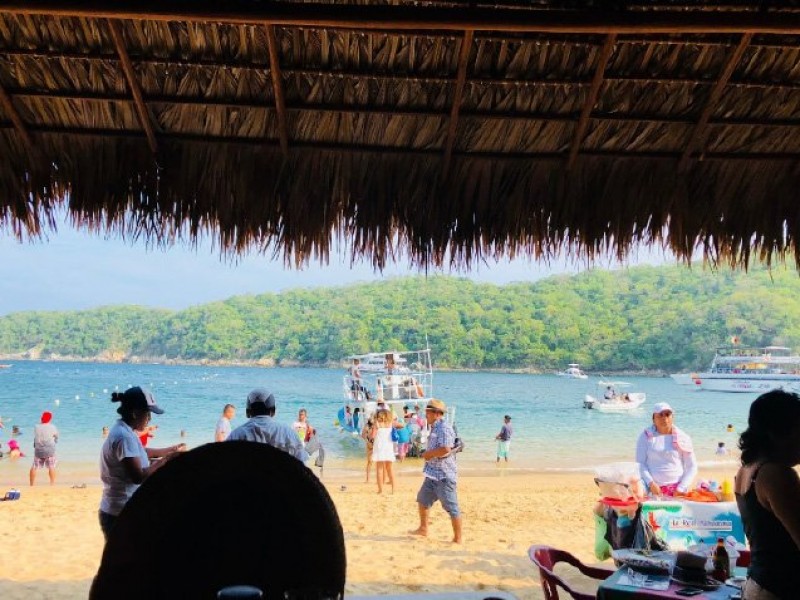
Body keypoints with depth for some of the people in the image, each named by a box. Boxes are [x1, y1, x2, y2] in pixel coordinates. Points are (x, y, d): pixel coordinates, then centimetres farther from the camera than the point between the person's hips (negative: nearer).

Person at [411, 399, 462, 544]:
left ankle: (458, 538, 5)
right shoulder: (434, 428, 13)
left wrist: (428, 454, -16)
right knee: (423, 499, 22)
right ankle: (423, 529, 38)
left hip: (444, 475, -11)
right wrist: (428, 454, 6)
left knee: (451, 507, -3)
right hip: (432, 474, 11)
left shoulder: (444, 428, -18)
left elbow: (444, 449, -29)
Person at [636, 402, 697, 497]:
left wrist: (681, 488, -6)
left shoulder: (683, 438, 5)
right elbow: (640, 464, 1)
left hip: (676, 490, 1)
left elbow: (692, 467, 6)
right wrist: (651, 483, -13)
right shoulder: (646, 436, 4)